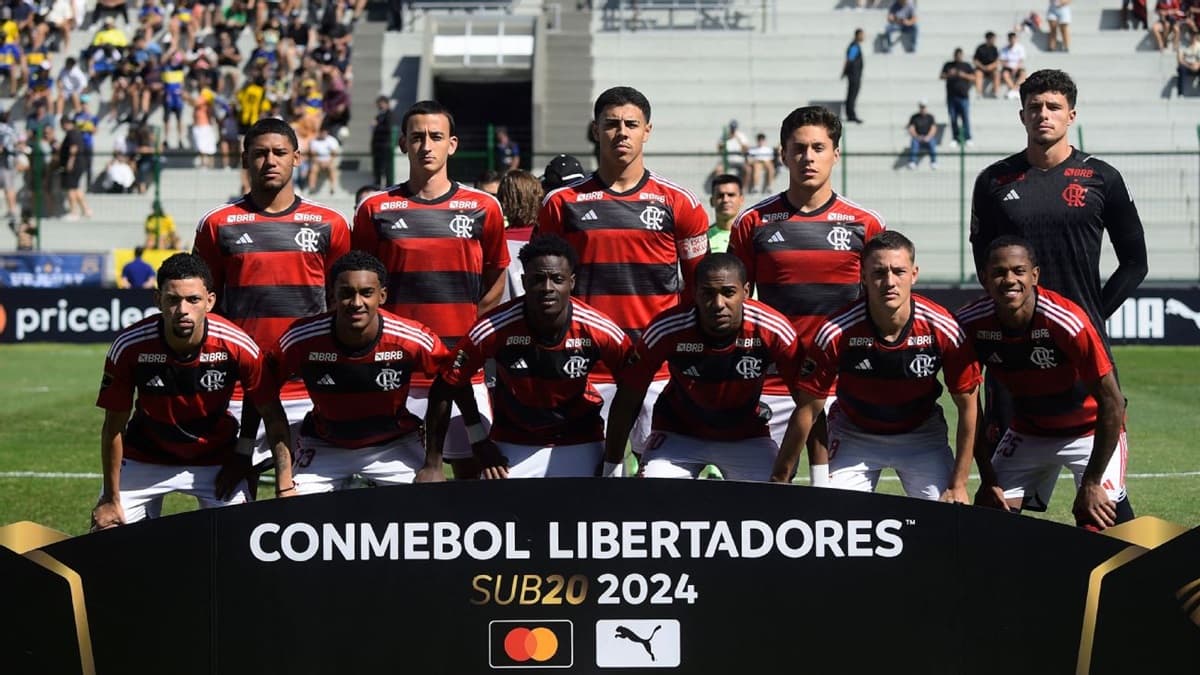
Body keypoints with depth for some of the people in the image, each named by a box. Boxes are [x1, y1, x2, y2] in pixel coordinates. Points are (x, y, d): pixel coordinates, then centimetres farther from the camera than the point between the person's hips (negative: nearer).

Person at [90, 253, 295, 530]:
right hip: (144, 461, 0)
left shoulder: (238, 346, -26)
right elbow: (114, 426, -14)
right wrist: (111, 499, -11)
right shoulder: (129, 347, -25)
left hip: (217, 461, 0)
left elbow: (273, 415, -14)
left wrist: (286, 488, -22)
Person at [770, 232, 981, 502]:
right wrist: (779, 479, -14)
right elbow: (808, 408, -16)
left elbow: (968, 406, -12)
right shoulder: (836, 333, -25)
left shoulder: (943, 329, -22)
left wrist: (958, 485, -12)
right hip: (854, 436, -1)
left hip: (922, 434, 1)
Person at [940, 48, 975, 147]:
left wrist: (964, 75, -14)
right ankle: (955, 138, 11)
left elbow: (973, 77, 2)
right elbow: (942, 76, 6)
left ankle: (968, 138, -1)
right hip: (951, 96, 2)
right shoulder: (948, 65, 12)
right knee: (953, 119, 3)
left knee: (966, 118, -6)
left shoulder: (966, 66, 8)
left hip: (963, 96, -2)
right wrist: (949, 75, -14)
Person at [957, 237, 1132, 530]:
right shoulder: (971, 325, -19)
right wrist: (988, 480, -7)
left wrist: (1091, 483, -23)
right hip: (1027, 433, 4)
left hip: (1089, 430, -4)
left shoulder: (1068, 322, -32)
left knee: (1099, 525, -21)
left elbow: (1112, 403, -25)